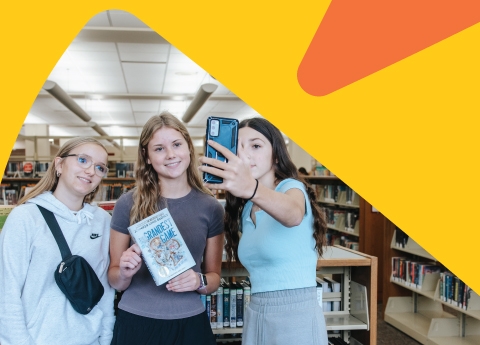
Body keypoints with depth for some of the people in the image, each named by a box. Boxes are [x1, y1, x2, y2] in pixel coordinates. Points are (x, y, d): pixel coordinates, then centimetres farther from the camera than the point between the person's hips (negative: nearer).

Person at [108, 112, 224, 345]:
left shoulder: (210, 207, -3)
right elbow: (115, 281, 1)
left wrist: (199, 282, -15)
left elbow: (214, 277, 5)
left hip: (189, 324, 1)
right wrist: (124, 274, -19)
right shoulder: (128, 204, -6)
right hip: (135, 323, -1)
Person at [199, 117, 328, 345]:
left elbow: (292, 215, -37)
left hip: (296, 316, -6)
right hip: (255, 315, 7)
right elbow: (257, 261, 8)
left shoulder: (292, 188, -12)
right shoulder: (245, 209, 10)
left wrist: (252, 189, -55)